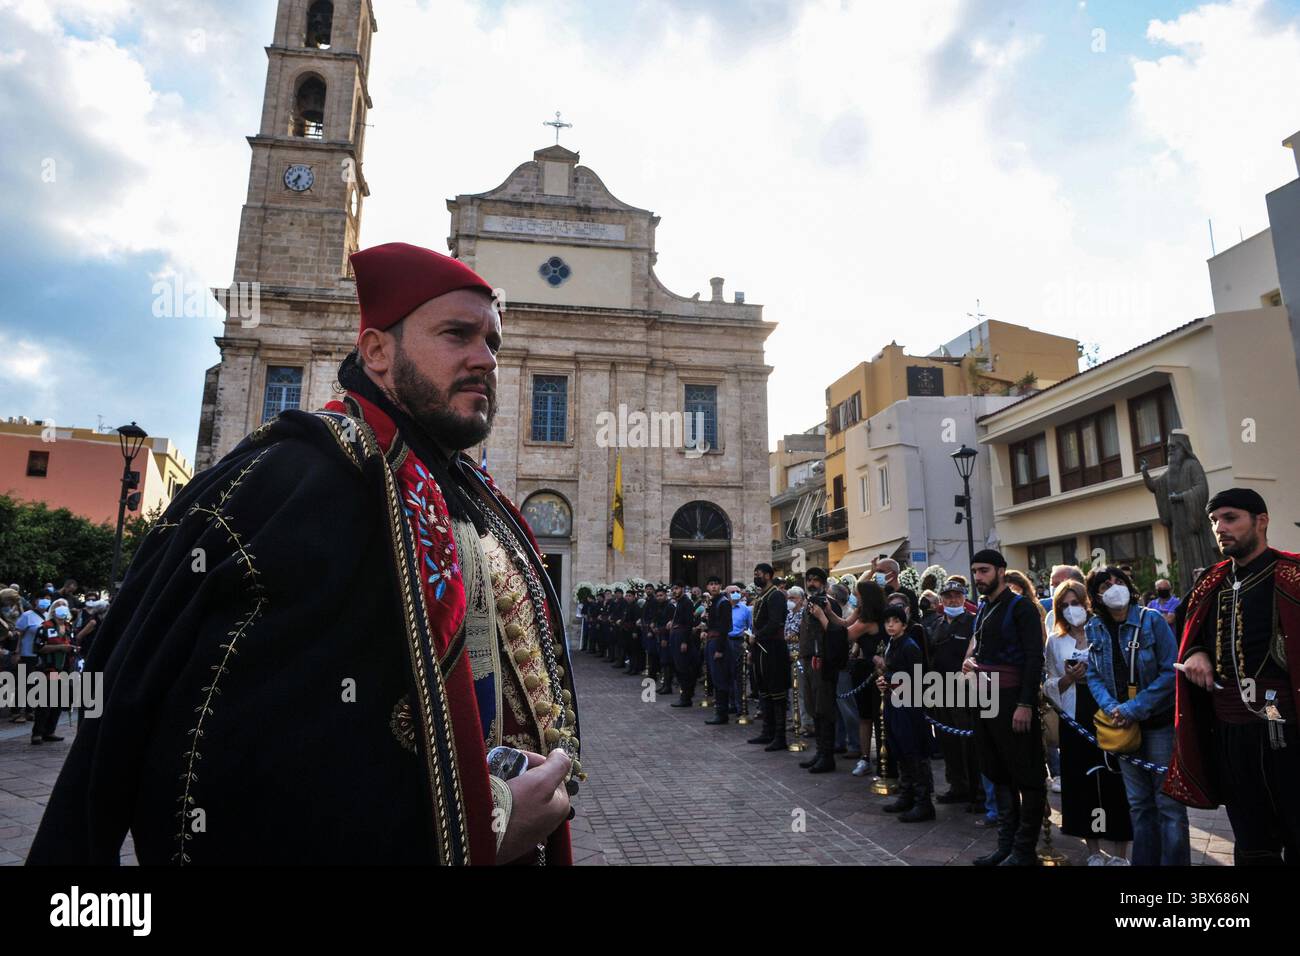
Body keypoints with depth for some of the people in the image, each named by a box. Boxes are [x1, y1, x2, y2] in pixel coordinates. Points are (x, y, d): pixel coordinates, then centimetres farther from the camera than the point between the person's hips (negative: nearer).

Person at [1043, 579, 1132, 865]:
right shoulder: (1054, 641, 8)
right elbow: (1049, 686, 8)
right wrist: (1069, 678, -10)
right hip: (1074, 720, 2)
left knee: (1114, 781, -1)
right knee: (1082, 782, 6)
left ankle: (1120, 853, 15)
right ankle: (1094, 851, 21)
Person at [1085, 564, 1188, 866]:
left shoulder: (1151, 620, -10)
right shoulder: (1095, 628, 1)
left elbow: (1171, 671, -14)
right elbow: (1094, 675, 4)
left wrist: (1135, 708, -18)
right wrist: (1111, 708, -14)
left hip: (1159, 721, -4)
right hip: (1123, 724, 4)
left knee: (1168, 802, 1)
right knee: (1139, 804, 14)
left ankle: (1175, 861, 14)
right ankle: (1145, 861, 25)